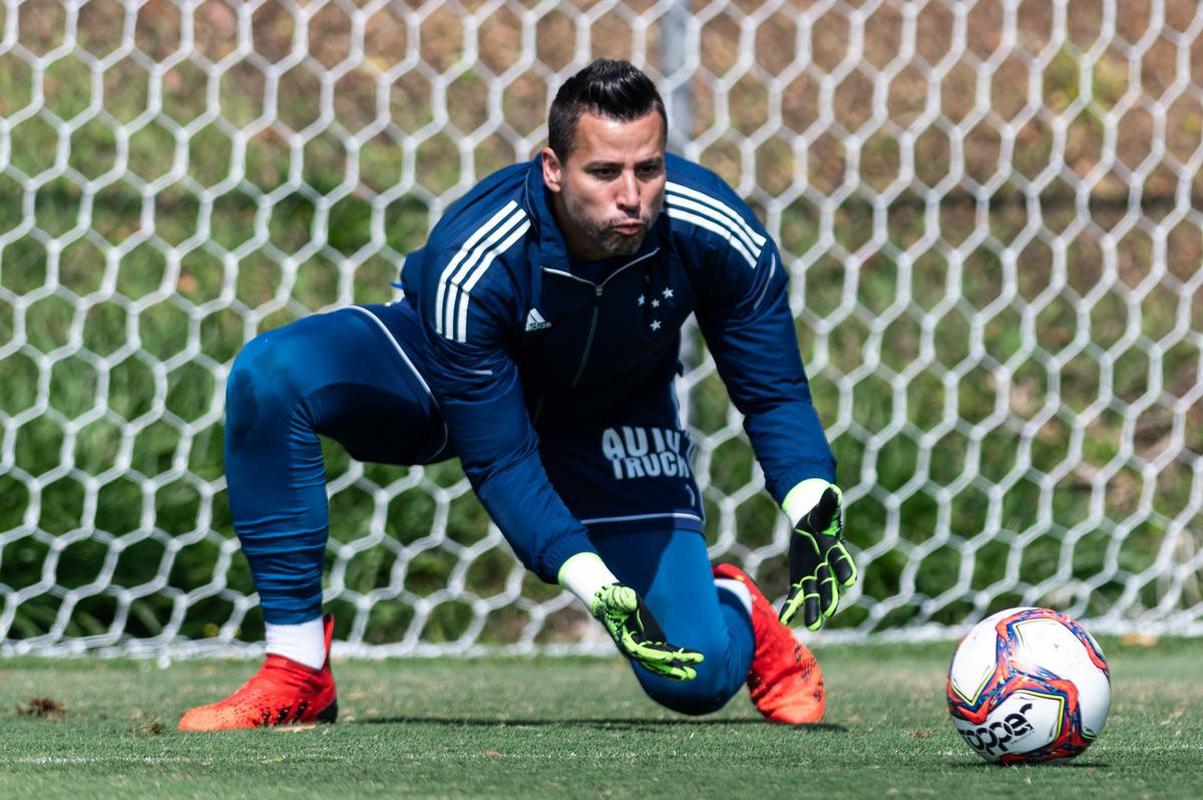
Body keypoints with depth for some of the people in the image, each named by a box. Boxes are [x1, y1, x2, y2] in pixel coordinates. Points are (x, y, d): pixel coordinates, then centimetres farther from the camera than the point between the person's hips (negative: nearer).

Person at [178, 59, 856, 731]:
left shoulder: (722, 238, -30)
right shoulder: (468, 264, -36)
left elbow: (774, 394, -15)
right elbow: (497, 457, -29)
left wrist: (814, 512, -34)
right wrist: (595, 587, -40)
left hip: (615, 422, 1)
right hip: (457, 383, -1)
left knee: (698, 678, -15)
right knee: (270, 373, -31)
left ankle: (741, 611, 27)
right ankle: (297, 677, -22)